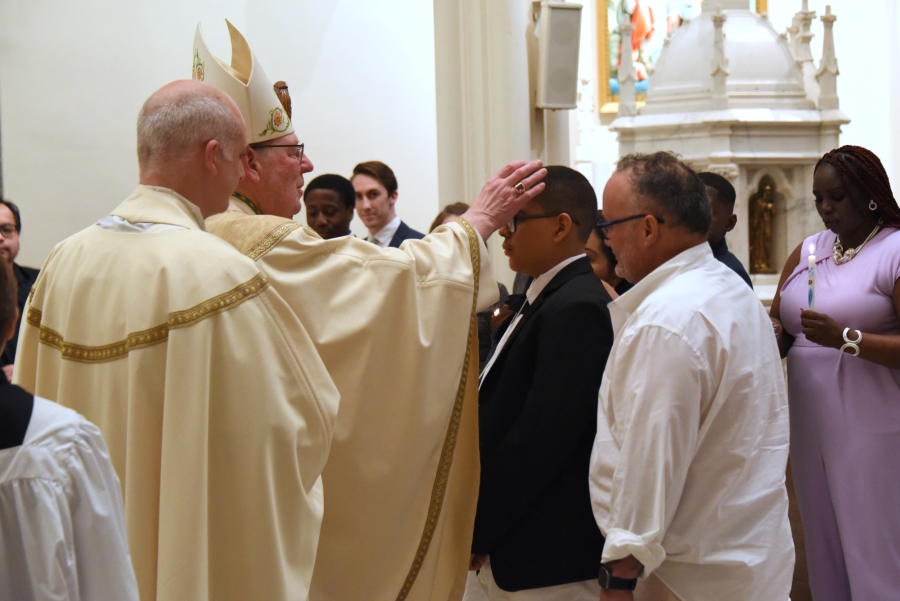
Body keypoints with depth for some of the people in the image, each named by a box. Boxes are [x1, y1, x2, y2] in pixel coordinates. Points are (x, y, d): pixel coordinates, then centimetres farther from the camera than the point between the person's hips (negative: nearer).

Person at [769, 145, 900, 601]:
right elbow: (778, 328, 10)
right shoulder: (808, 251, 11)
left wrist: (845, 338, -26)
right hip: (811, 425, 6)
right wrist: (771, 331, -11)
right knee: (824, 545, 14)